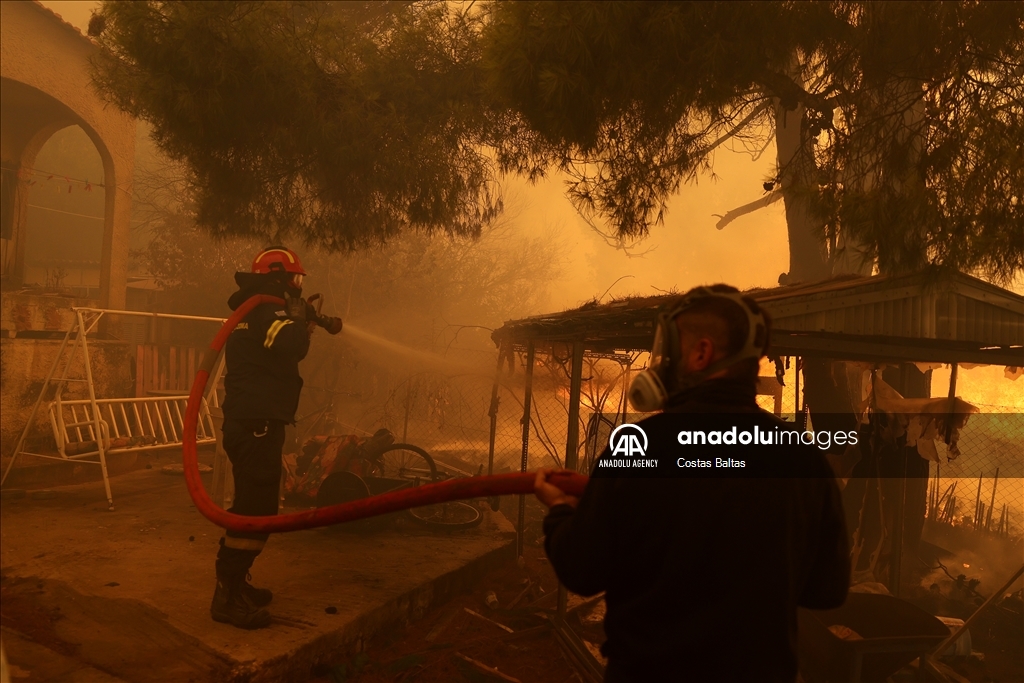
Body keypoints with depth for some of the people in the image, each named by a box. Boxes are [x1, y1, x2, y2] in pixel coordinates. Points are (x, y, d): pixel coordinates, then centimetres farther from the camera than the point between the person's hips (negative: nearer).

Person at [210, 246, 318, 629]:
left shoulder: (251, 311, 20)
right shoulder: (266, 309, -12)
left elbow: (281, 353, 26)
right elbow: (292, 346, -30)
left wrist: (302, 324, 15)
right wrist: (298, 319, -10)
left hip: (249, 421, 11)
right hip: (258, 423, -11)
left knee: (252, 505, 19)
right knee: (256, 508, -9)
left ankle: (235, 583, 29)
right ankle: (228, 597, -5)